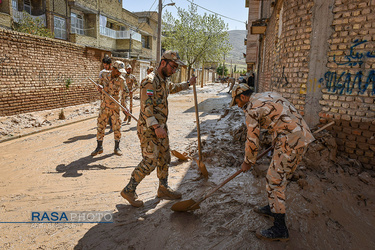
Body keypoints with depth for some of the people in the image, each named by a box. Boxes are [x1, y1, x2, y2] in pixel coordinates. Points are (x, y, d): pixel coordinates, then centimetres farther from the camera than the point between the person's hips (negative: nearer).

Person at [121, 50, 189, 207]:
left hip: (161, 127, 10)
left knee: (164, 159, 14)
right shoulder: (150, 81, -17)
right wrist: (156, 127, -28)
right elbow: (146, 107, -25)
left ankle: (163, 189, 30)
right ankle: (129, 190, 9)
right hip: (148, 128, -10)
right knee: (150, 161, -8)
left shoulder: (164, 81, 12)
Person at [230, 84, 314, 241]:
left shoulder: (252, 109, -9)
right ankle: (272, 208, 39)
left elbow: (252, 141, -7)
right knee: (280, 177, 21)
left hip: (290, 142, -10)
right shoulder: (269, 95, 18)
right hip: (302, 136, 10)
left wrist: (247, 162, 7)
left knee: (275, 181, -2)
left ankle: (280, 230, 7)